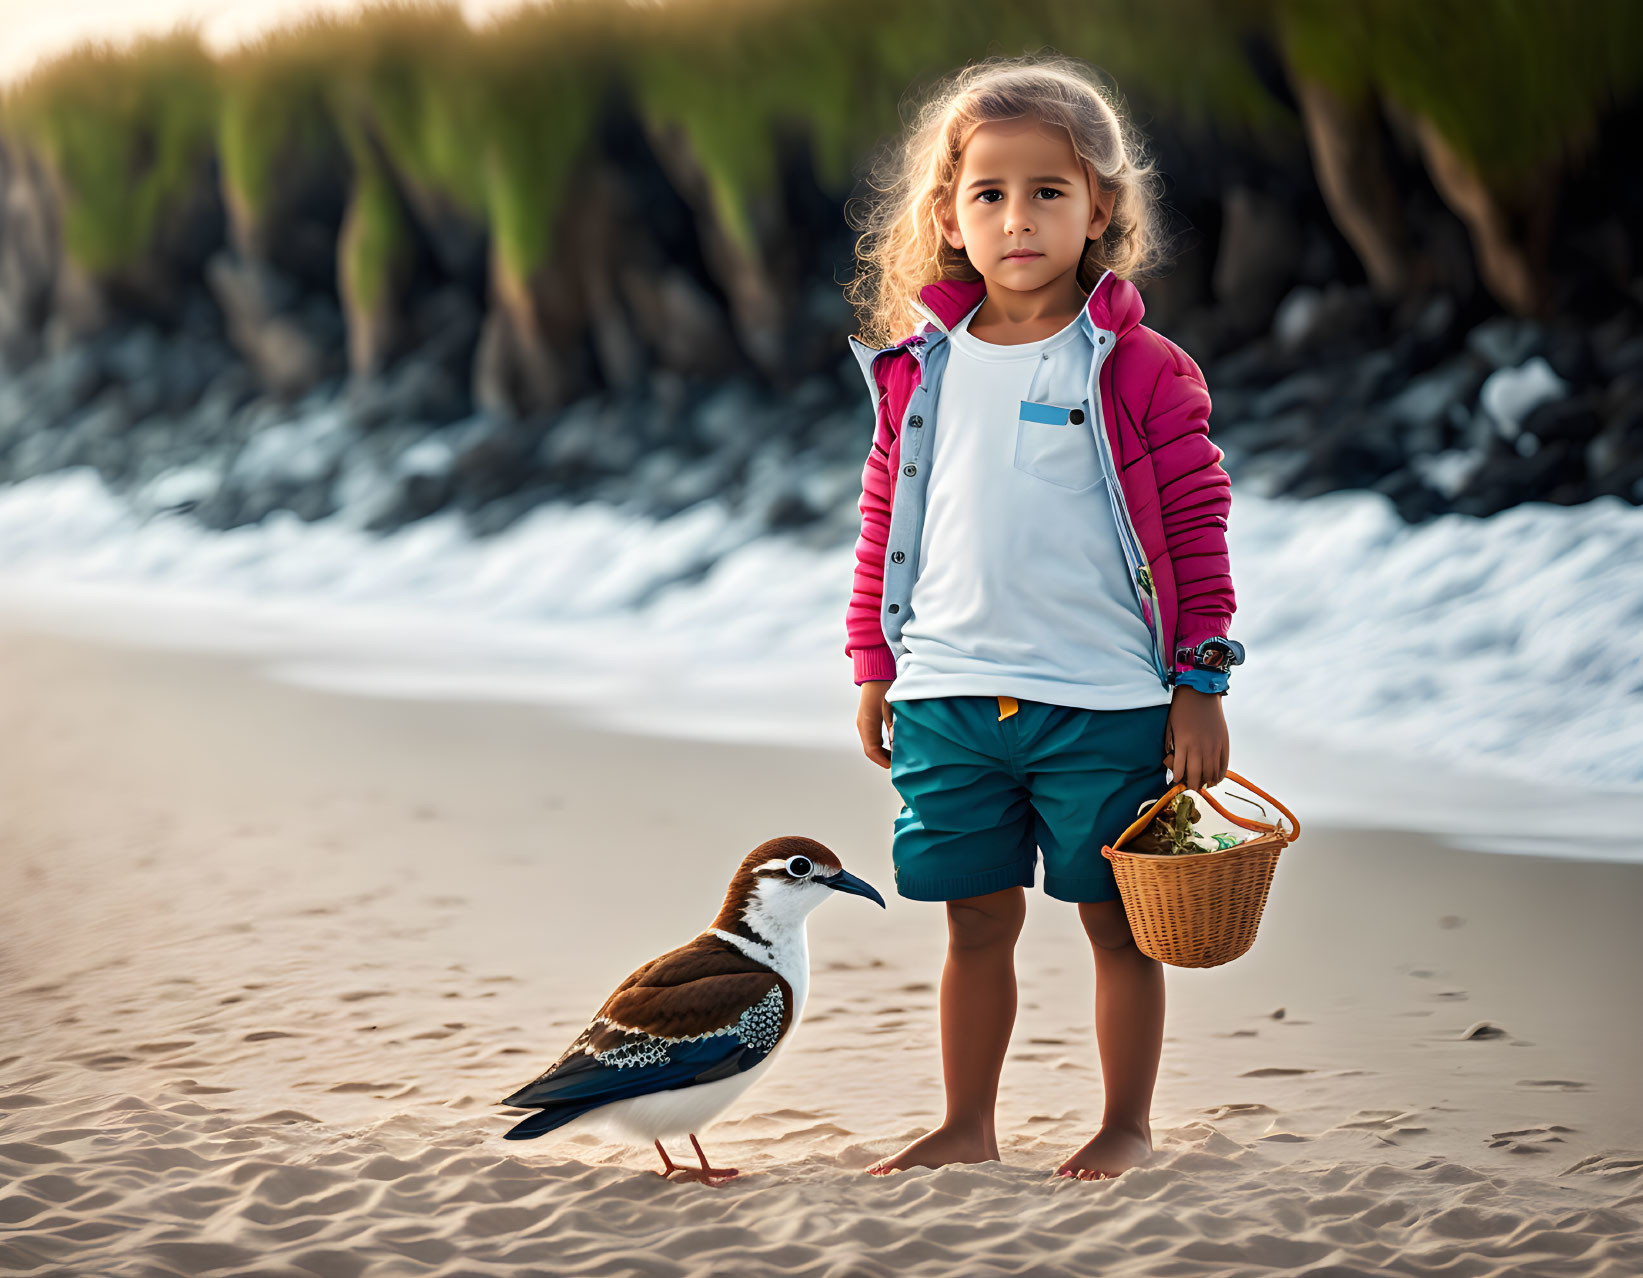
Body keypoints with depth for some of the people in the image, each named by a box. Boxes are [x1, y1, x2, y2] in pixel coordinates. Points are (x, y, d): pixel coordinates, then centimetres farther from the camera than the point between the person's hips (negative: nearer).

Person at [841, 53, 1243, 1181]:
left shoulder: (1141, 371, -4)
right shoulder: (922, 369, 6)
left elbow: (1197, 526, -3)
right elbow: (886, 525, 14)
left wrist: (1199, 684, -5)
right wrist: (874, 668, 12)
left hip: (1104, 702, -3)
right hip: (949, 696, 3)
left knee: (1118, 920, 6)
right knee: (976, 921, 10)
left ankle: (1129, 1126, 19)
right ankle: (968, 1127, 21)